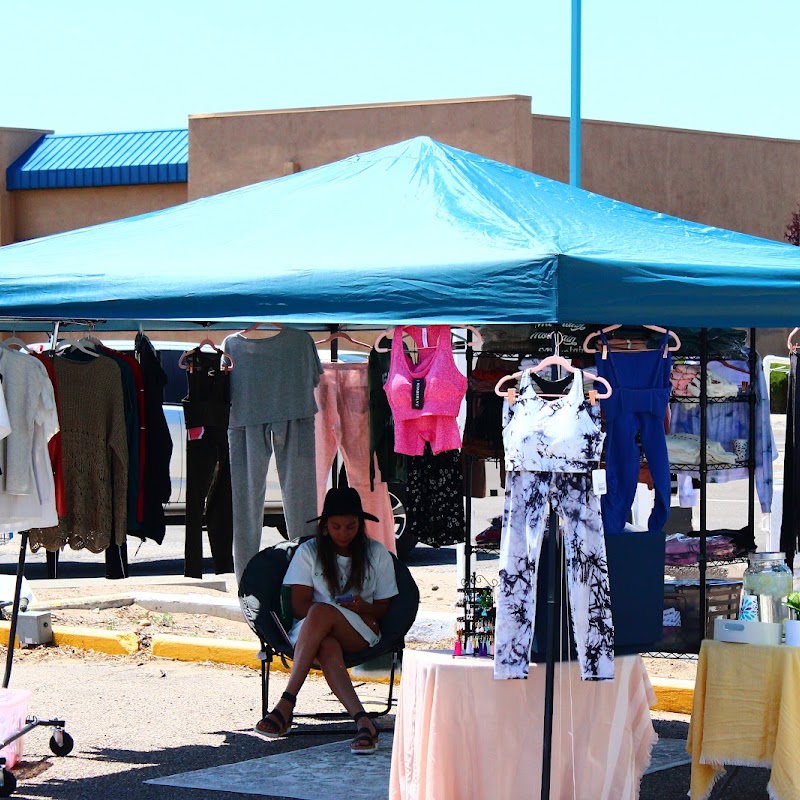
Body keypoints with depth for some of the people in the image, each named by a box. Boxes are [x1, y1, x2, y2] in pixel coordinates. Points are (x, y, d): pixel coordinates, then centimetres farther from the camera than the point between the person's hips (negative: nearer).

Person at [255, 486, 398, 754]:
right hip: (314, 632, 0)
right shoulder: (308, 552, 9)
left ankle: (286, 703, -43)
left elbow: (383, 609, 11)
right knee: (327, 647, -41)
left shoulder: (377, 554, 11)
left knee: (320, 612, -37)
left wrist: (363, 608, -16)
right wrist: (359, 617, -10)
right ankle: (363, 722, -59)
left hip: (360, 636, 0)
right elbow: (299, 606, 1)